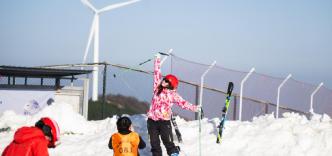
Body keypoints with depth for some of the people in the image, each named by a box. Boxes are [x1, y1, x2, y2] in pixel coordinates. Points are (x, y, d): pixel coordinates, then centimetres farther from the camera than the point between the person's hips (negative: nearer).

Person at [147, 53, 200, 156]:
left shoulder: (173, 95, -1)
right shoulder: (157, 88, 7)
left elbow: (183, 103, -4)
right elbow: (157, 74, 11)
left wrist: (194, 108, -15)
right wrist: (157, 60, 15)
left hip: (164, 121, -3)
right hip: (152, 120, 3)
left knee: (168, 143, -7)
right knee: (154, 144, 7)